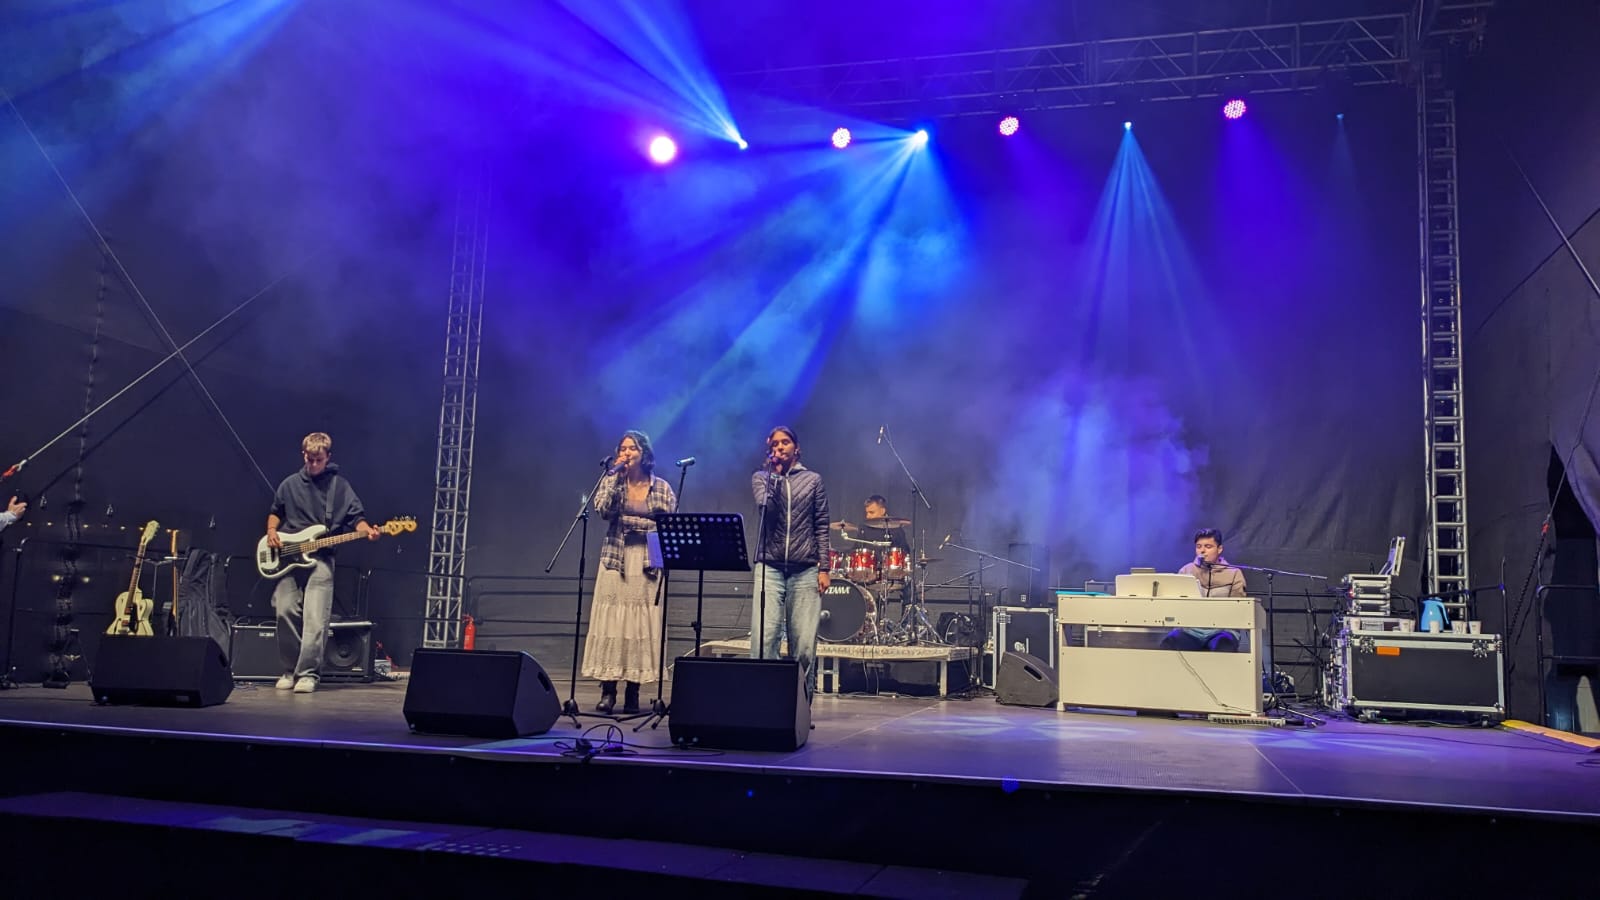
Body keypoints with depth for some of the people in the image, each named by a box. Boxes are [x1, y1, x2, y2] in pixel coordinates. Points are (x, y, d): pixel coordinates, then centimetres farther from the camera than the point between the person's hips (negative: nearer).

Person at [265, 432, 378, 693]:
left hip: (320, 559, -3)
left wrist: (368, 531, -20)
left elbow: (355, 517, 0)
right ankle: (290, 669, 12)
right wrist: (271, 531, 5)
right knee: (285, 611, -3)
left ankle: (308, 674, -5)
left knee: (315, 618, -12)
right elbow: (275, 512, 24)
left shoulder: (340, 486, 4)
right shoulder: (290, 484, 12)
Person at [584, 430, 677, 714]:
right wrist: (616, 476, -11)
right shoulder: (611, 482, 9)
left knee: (641, 624, -4)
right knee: (611, 622, -6)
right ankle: (608, 690, -3)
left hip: (648, 564, 0)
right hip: (615, 560, 1)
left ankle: (633, 692, 1)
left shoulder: (661, 487, 6)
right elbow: (603, 509, -10)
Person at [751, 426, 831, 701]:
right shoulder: (761, 477, 12)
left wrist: (823, 568, 1)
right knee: (763, 641, -12)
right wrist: (774, 472, -3)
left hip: (805, 571, 0)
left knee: (804, 646, -3)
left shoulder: (813, 480, 12)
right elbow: (766, 506, -9)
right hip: (769, 567, 0)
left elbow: (822, 527, 9)